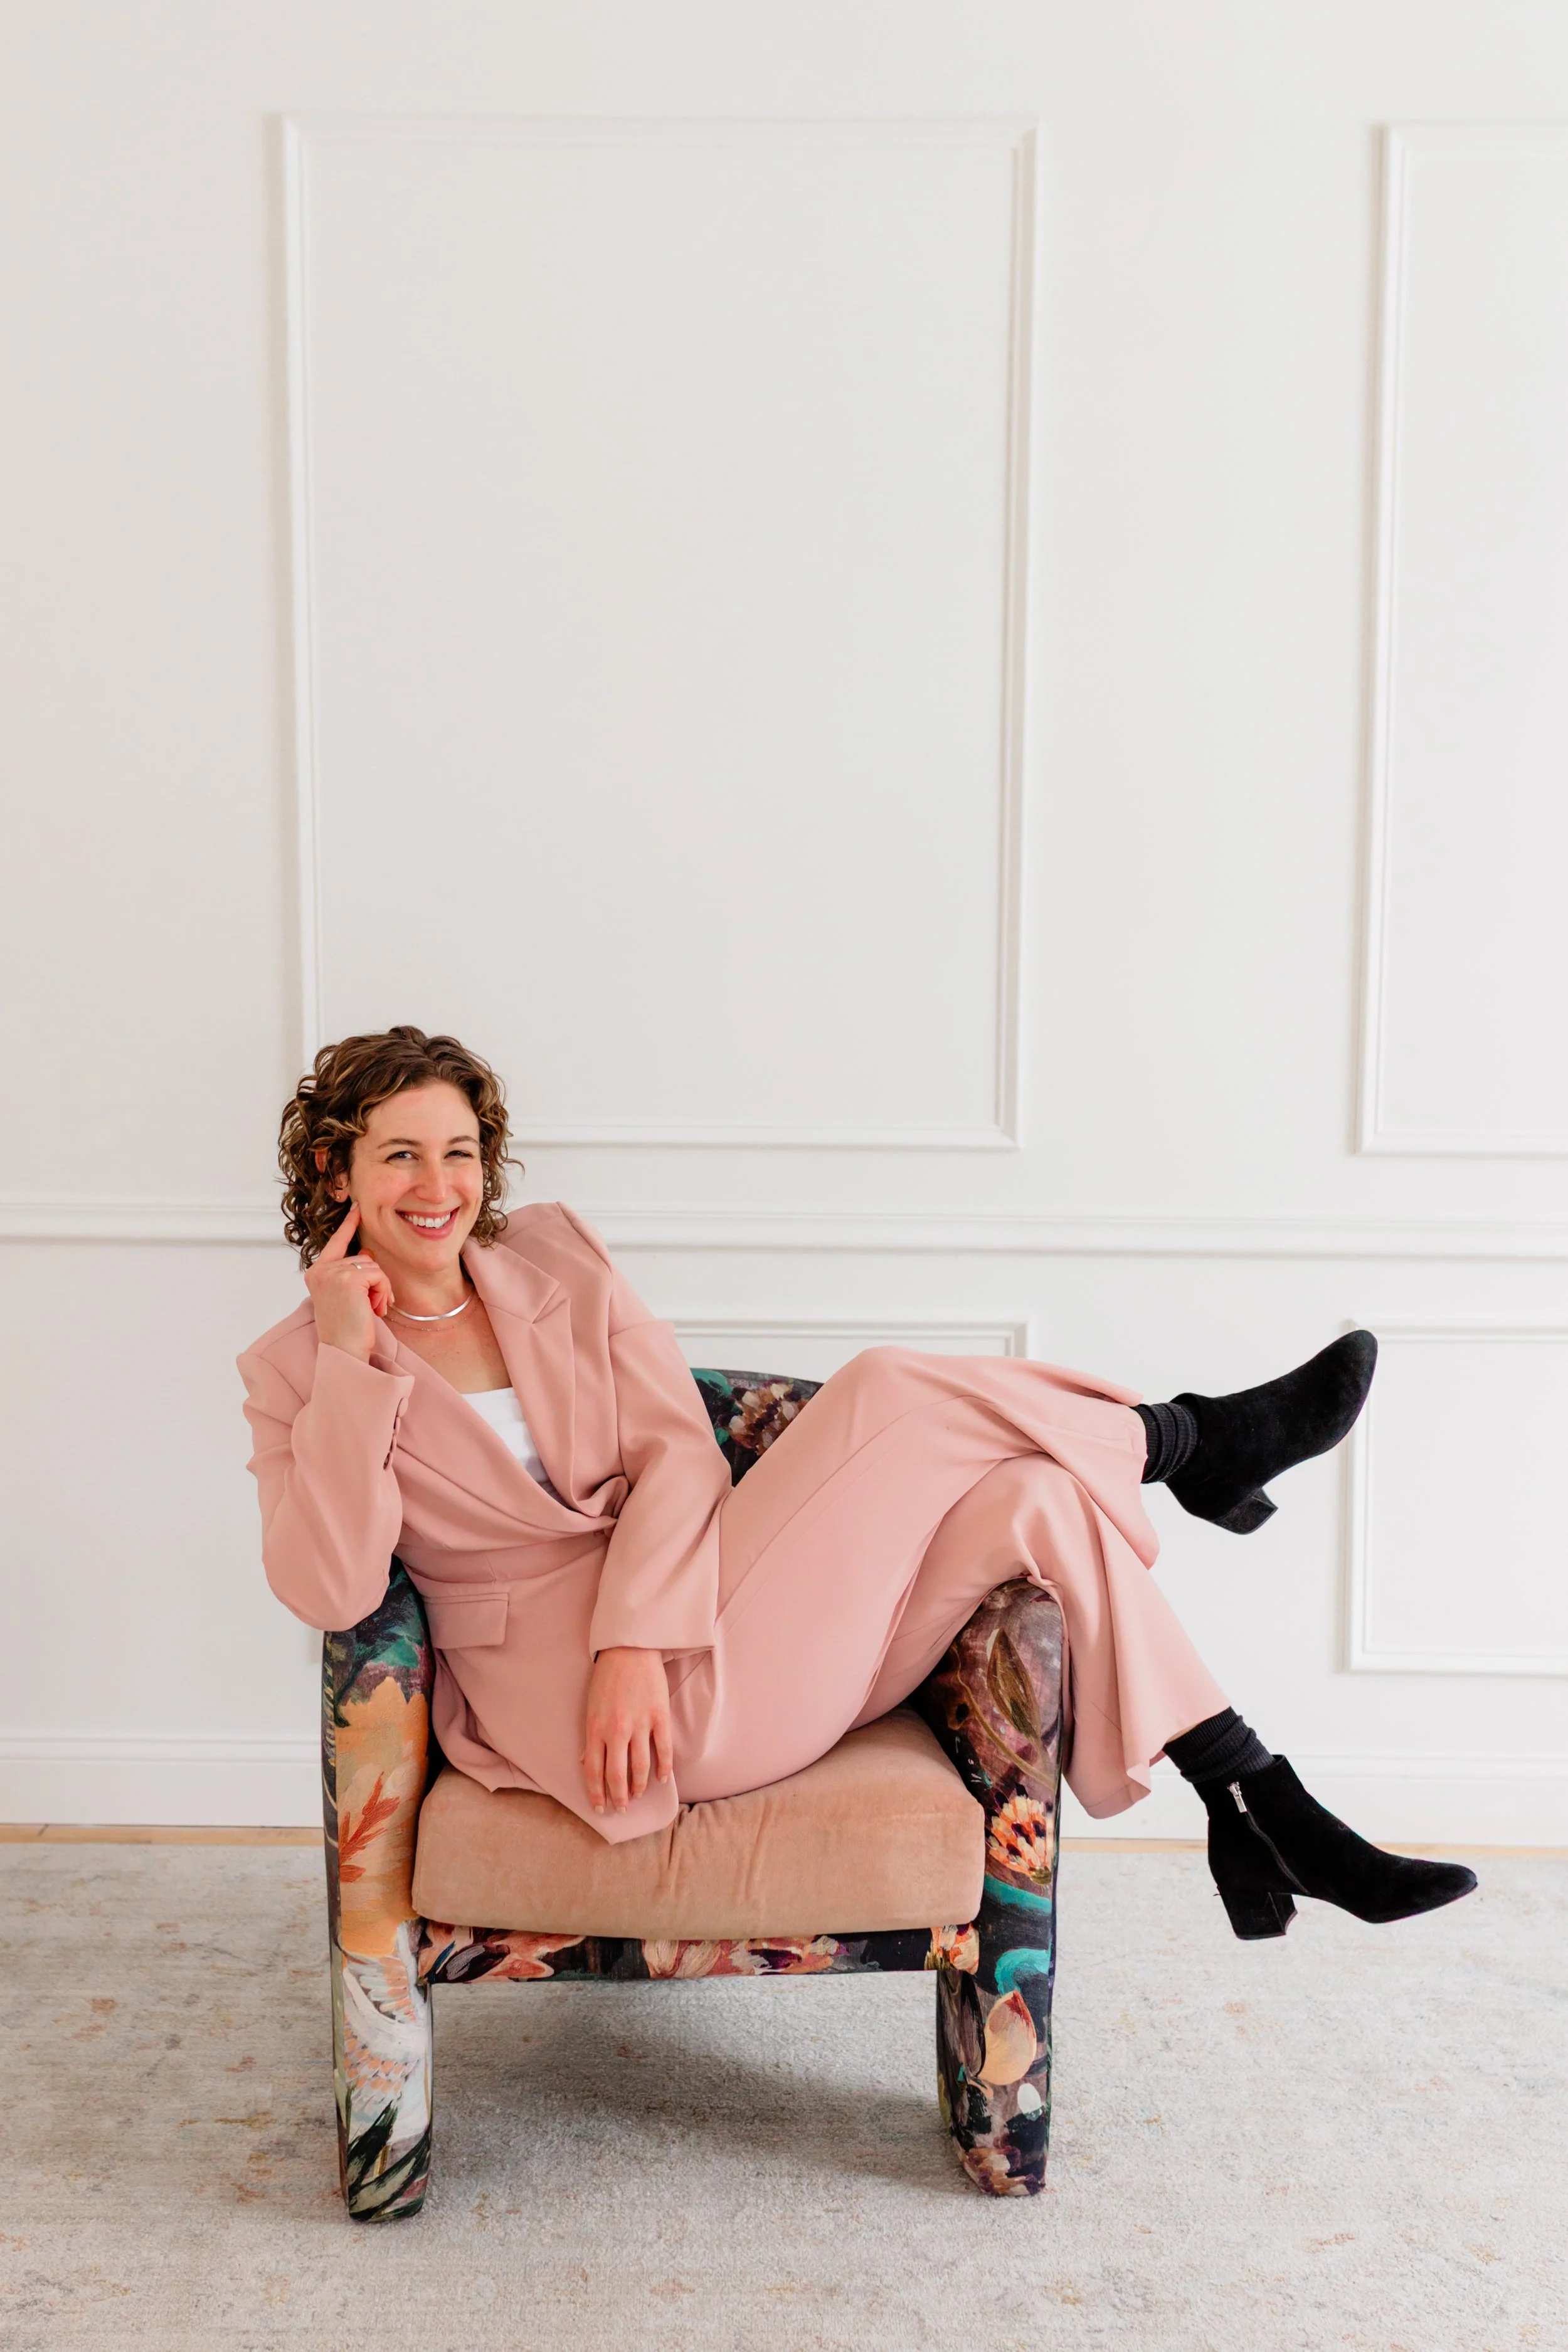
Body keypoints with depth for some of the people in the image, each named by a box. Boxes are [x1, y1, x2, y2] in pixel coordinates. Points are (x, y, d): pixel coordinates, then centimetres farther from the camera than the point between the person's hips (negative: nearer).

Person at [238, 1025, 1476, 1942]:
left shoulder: (553, 1252, 10)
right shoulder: (293, 1370, 2)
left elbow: (679, 1453, 0)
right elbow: (330, 1590, -14)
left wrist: (636, 1639, -16)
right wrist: (350, 1362, -18)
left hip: (678, 1625, 5)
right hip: (578, 1701, -5)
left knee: (1032, 1497, -15)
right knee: (892, 1391, -20)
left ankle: (1265, 1819, -2)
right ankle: (1200, 1439, 5)